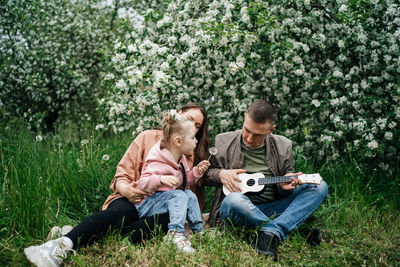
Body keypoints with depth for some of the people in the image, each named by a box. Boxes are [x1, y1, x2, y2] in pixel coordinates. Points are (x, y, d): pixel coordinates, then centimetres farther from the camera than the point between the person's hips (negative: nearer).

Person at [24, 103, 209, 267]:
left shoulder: (192, 155, 19)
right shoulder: (148, 137, 12)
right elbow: (123, 173, 6)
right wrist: (126, 189, -14)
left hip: (162, 207, 1)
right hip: (132, 201, -1)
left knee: (167, 220, -38)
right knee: (122, 212, -38)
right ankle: (61, 245, -54)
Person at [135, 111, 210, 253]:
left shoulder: (181, 159, 7)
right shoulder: (158, 163, -24)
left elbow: (186, 180, 20)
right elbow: (142, 184, -30)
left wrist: (197, 171, 2)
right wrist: (161, 179, -46)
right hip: (145, 205, -9)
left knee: (190, 195, 1)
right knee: (179, 195, -28)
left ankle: (198, 230, 5)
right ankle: (176, 234, -39)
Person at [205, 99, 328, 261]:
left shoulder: (283, 146, 8)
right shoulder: (223, 142, 4)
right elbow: (205, 174, 12)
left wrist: (286, 186, -10)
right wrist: (221, 174, -10)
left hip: (272, 209, 3)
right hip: (237, 211, -3)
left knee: (320, 187, -13)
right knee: (233, 200, -40)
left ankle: (269, 234, -34)